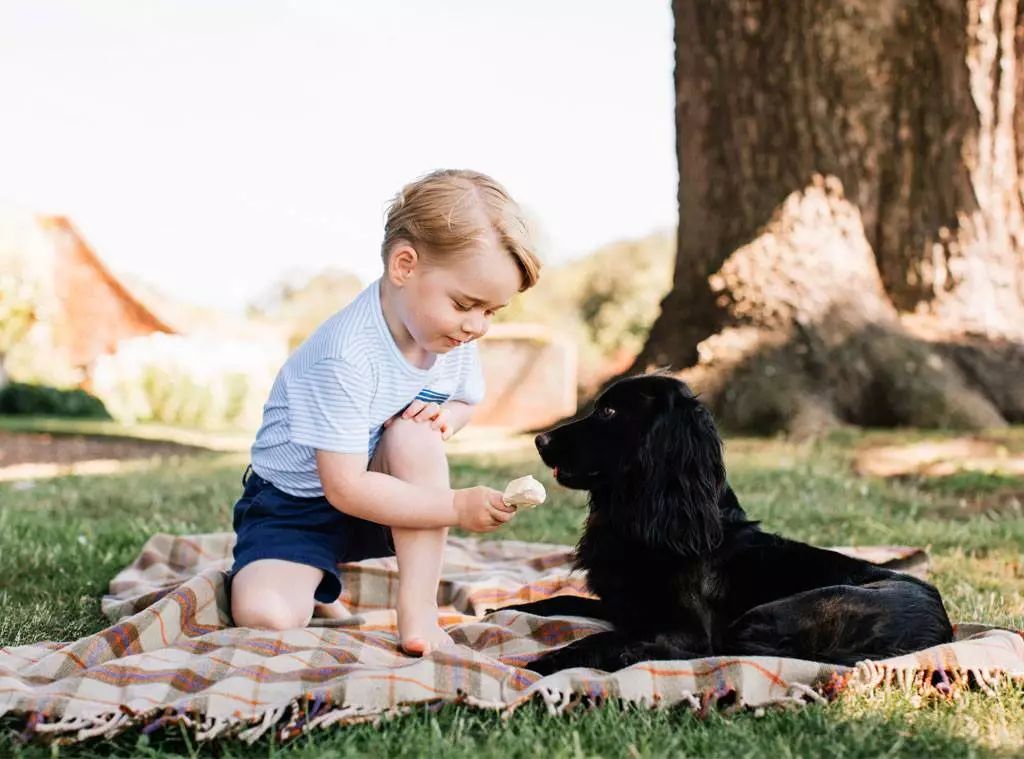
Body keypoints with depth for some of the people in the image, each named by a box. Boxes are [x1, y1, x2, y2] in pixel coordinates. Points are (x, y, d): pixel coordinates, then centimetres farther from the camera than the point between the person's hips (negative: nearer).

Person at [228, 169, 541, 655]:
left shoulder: (455, 336, -10)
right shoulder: (346, 357, -32)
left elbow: (465, 401, 12)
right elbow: (345, 488, -30)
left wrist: (447, 416, -14)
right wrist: (458, 507, -32)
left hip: (383, 499, 5)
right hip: (296, 504, -5)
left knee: (416, 433, -28)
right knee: (264, 616, -28)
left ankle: (418, 611, -22)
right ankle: (315, 589, 9)